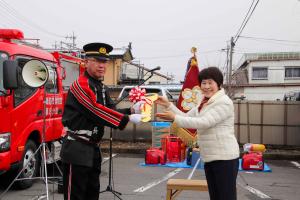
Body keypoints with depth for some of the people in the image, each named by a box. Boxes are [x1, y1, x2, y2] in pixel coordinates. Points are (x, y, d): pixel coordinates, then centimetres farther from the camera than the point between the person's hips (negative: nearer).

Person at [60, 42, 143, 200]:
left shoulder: (101, 87, 13)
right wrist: (128, 119, -24)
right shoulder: (81, 85, -15)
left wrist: (131, 111, -10)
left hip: (93, 149, 9)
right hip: (76, 150, -9)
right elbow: (97, 112, -24)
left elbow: (111, 110, 8)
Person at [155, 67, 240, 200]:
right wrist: (168, 105, 8)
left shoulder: (224, 102, -14)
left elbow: (204, 122, -24)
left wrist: (174, 118, -24)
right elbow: (186, 117, 17)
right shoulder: (203, 104, 14)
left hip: (224, 158, -9)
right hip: (209, 159, 9)